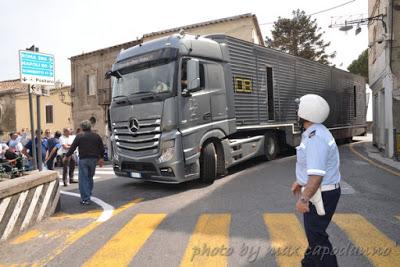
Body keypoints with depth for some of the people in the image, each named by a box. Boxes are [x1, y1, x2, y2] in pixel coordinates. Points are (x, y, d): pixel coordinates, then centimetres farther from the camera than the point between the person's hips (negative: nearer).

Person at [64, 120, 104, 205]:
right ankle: (88, 194, 27)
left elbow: (72, 148, -2)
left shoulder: (79, 137, -5)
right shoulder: (96, 136, 6)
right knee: (90, 177, 19)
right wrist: (100, 158, 22)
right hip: (94, 159, 4)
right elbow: (102, 148, 9)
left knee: (83, 179, 0)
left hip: (83, 160, -4)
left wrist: (67, 156, 13)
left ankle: (85, 199, -1)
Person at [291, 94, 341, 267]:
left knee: (317, 236, 1)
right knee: (313, 231, 25)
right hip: (321, 191, 11)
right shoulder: (315, 132, 9)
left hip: (321, 194, -11)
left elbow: (317, 174, -31)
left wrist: (304, 199, -26)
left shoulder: (315, 137, -26)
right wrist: (300, 182, 26)